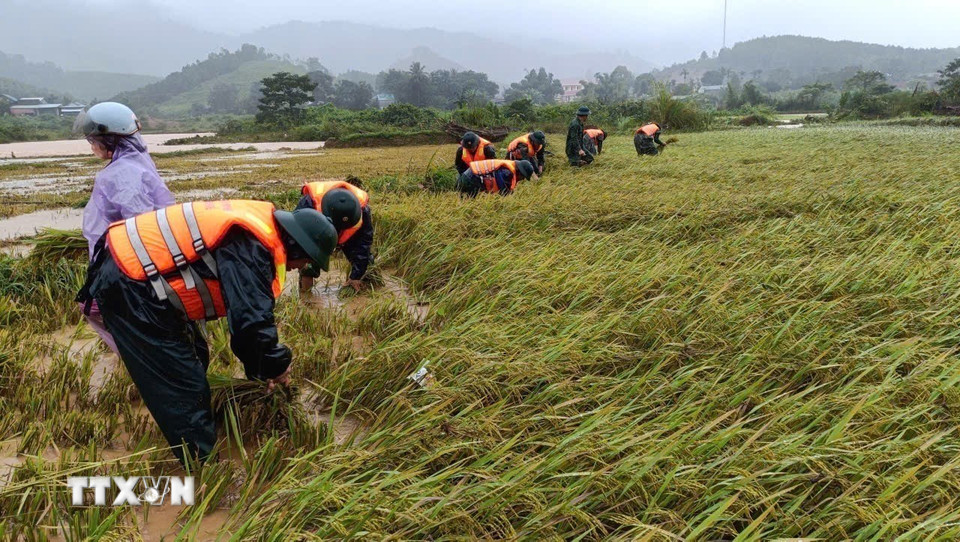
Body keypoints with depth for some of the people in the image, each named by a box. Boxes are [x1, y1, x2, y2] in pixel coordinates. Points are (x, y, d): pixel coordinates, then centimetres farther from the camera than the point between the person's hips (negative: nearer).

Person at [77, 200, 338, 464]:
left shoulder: (258, 227, 9)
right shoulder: (252, 247, -23)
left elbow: (246, 308, 18)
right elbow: (252, 320, -27)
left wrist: (263, 365, 20)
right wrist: (276, 365, -7)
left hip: (133, 266, 10)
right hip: (130, 287, -10)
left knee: (192, 359, 21)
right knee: (182, 385, -4)